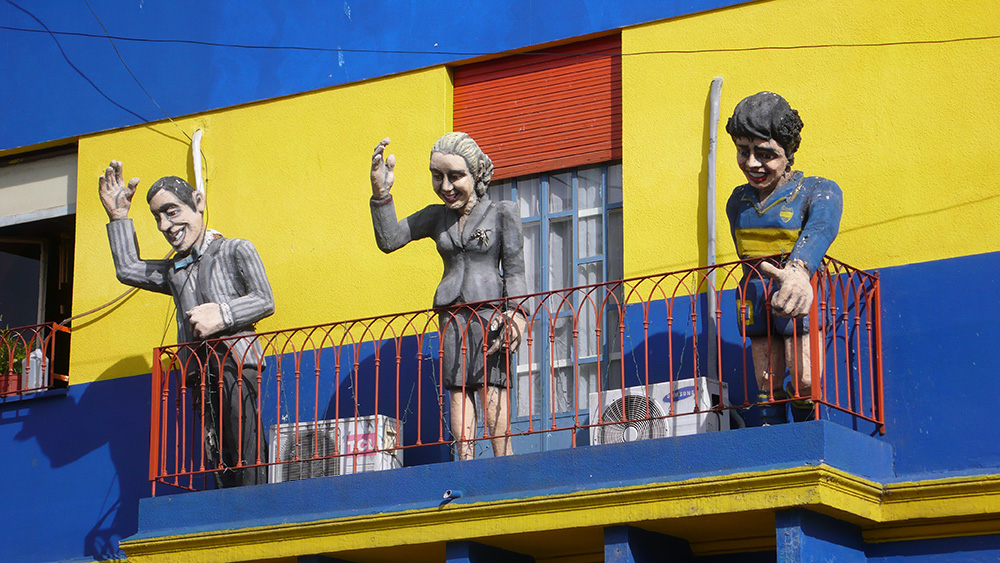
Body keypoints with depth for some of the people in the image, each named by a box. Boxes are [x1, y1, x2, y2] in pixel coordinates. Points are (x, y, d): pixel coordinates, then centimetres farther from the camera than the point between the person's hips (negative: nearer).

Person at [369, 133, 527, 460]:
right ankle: (465, 461, -5)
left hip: (490, 307, -4)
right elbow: (389, 240, 5)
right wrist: (381, 193, -9)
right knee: (457, 386, -3)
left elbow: (515, 270, 1)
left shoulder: (502, 214, 3)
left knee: (491, 382, -12)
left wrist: (514, 315, -12)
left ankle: (503, 458, -14)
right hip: (452, 311, 4)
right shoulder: (437, 217, 14)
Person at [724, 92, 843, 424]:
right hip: (755, 299, 5)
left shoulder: (819, 193, -9)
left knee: (805, 382, -13)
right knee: (767, 384, 3)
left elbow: (819, 230, -31)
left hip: (798, 295, -5)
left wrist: (799, 271, -51)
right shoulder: (739, 202, 9)